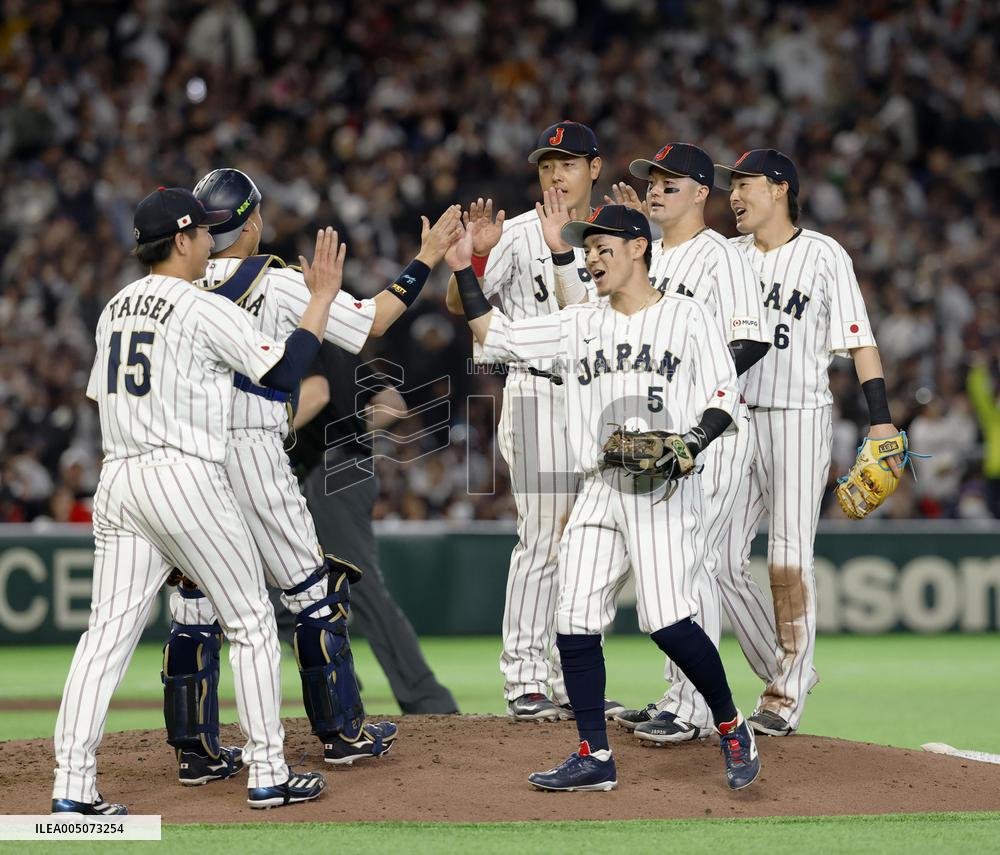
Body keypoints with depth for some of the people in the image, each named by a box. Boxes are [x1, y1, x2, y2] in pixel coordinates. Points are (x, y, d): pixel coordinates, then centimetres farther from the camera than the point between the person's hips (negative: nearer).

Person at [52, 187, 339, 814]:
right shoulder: (205, 310, -9)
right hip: (186, 479, -7)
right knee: (252, 621, 6)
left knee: (110, 630, 2)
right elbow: (285, 371, -10)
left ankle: (72, 786, -5)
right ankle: (268, 773, 8)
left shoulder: (117, 307, 14)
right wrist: (322, 295, -2)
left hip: (118, 478, 7)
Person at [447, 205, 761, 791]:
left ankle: (732, 728, 4)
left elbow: (725, 396, 0)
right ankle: (596, 759, 7)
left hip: (664, 490, -5)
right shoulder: (580, 324, 17)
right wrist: (464, 270, 8)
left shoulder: (689, 317, 4)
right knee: (575, 624, -3)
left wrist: (691, 443, -17)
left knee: (668, 623, -16)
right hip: (600, 490, 5)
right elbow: (495, 336, 15)